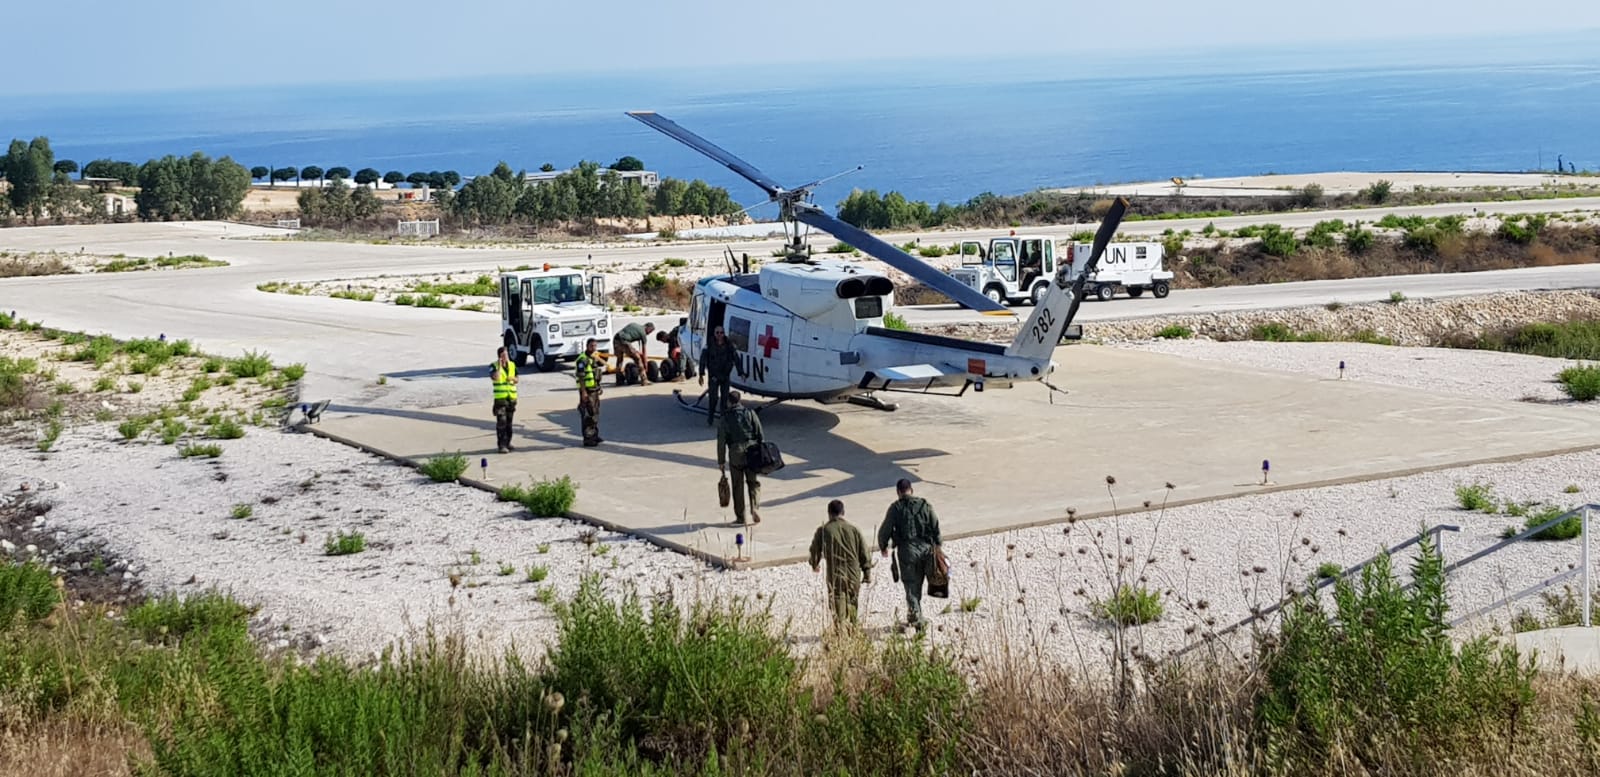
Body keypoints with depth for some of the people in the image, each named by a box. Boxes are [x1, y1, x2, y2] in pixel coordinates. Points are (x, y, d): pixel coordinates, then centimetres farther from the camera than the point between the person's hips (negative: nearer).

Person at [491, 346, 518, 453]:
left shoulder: (512, 365, 10)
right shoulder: (494, 366, -4)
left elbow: (517, 379, 18)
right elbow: (495, 377, -22)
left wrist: (512, 378, -4)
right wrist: (499, 366, -19)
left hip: (512, 397, 5)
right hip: (500, 397, -5)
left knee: (509, 422, 11)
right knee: (501, 422, -10)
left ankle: (507, 443, 20)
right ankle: (502, 445, -10)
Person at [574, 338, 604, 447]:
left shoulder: (594, 357, 13)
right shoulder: (583, 359, -16)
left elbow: (604, 364, 16)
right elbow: (581, 377, -20)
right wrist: (583, 392, -24)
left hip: (595, 389, 9)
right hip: (587, 390, -9)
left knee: (595, 413, 16)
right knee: (588, 415, -9)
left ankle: (594, 436, 26)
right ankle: (587, 439, -7)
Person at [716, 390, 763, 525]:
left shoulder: (725, 418, 0)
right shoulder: (750, 413, 3)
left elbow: (721, 442, 0)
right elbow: (760, 434, -1)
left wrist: (721, 461, 6)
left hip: (735, 454, -1)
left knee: (738, 486, 8)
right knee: (754, 482, 12)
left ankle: (740, 517, 11)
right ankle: (755, 508, -10)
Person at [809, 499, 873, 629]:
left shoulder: (823, 530, -4)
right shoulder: (853, 529, 1)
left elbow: (815, 550, 9)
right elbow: (864, 551, 4)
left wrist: (814, 564, 29)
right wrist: (867, 572, 12)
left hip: (835, 575, -2)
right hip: (853, 574, 2)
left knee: (838, 603, -3)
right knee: (852, 602, 16)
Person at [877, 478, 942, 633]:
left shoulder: (896, 507, -3)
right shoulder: (925, 505, 6)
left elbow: (885, 530, -1)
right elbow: (936, 528, 3)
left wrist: (883, 547, 16)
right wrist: (938, 547, 10)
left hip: (906, 549, -3)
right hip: (925, 548, 3)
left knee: (911, 586, 0)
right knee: (917, 586, 17)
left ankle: (917, 619, -13)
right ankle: (912, 617, 29)